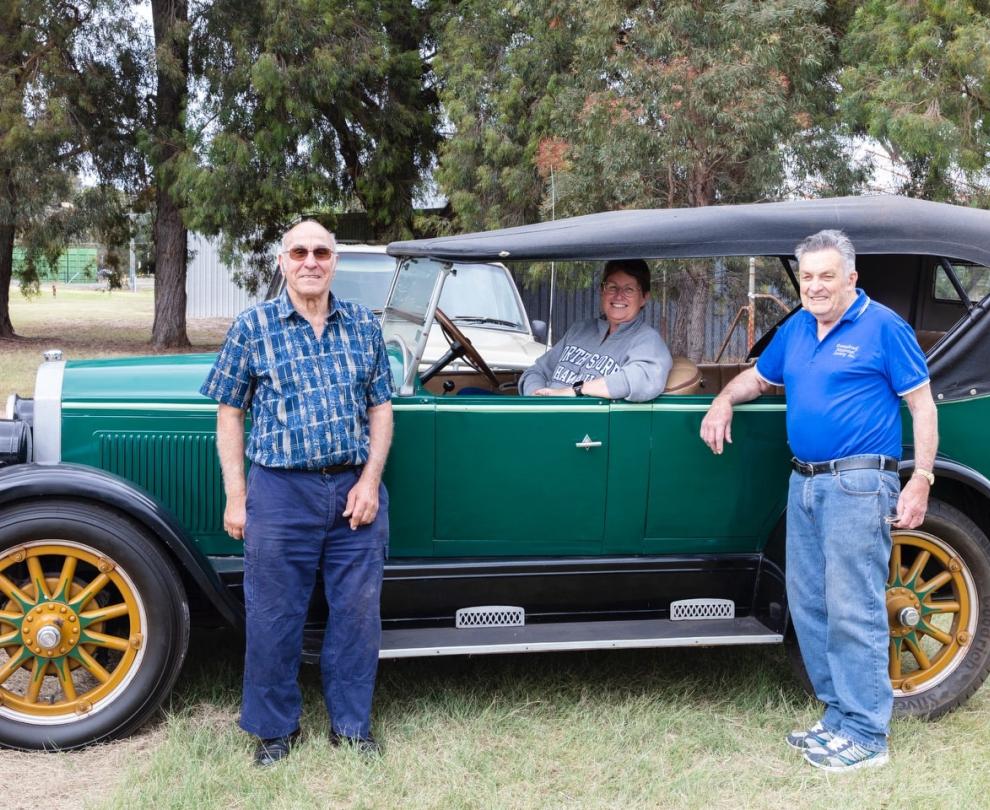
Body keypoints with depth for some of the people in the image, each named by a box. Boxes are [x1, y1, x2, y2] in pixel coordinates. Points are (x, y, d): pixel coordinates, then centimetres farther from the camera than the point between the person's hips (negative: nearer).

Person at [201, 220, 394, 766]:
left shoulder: (365, 326, 5)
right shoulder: (252, 327, -1)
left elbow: (381, 409, 7)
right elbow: (229, 414, 2)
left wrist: (370, 481, -4)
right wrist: (236, 497, -3)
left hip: (356, 488, 2)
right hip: (281, 491, -2)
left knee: (357, 613, 9)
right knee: (273, 616, 7)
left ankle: (351, 724, 27)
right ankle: (274, 727, 27)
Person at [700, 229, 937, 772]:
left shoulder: (883, 327, -5)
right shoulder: (796, 329, 15)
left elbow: (922, 404, -5)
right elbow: (758, 377, 29)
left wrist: (921, 480, -13)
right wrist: (724, 401, 8)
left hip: (858, 484, -8)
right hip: (804, 483, 8)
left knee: (852, 610, -7)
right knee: (809, 606, 11)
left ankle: (865, 735, 3)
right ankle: (838, 716, 23)